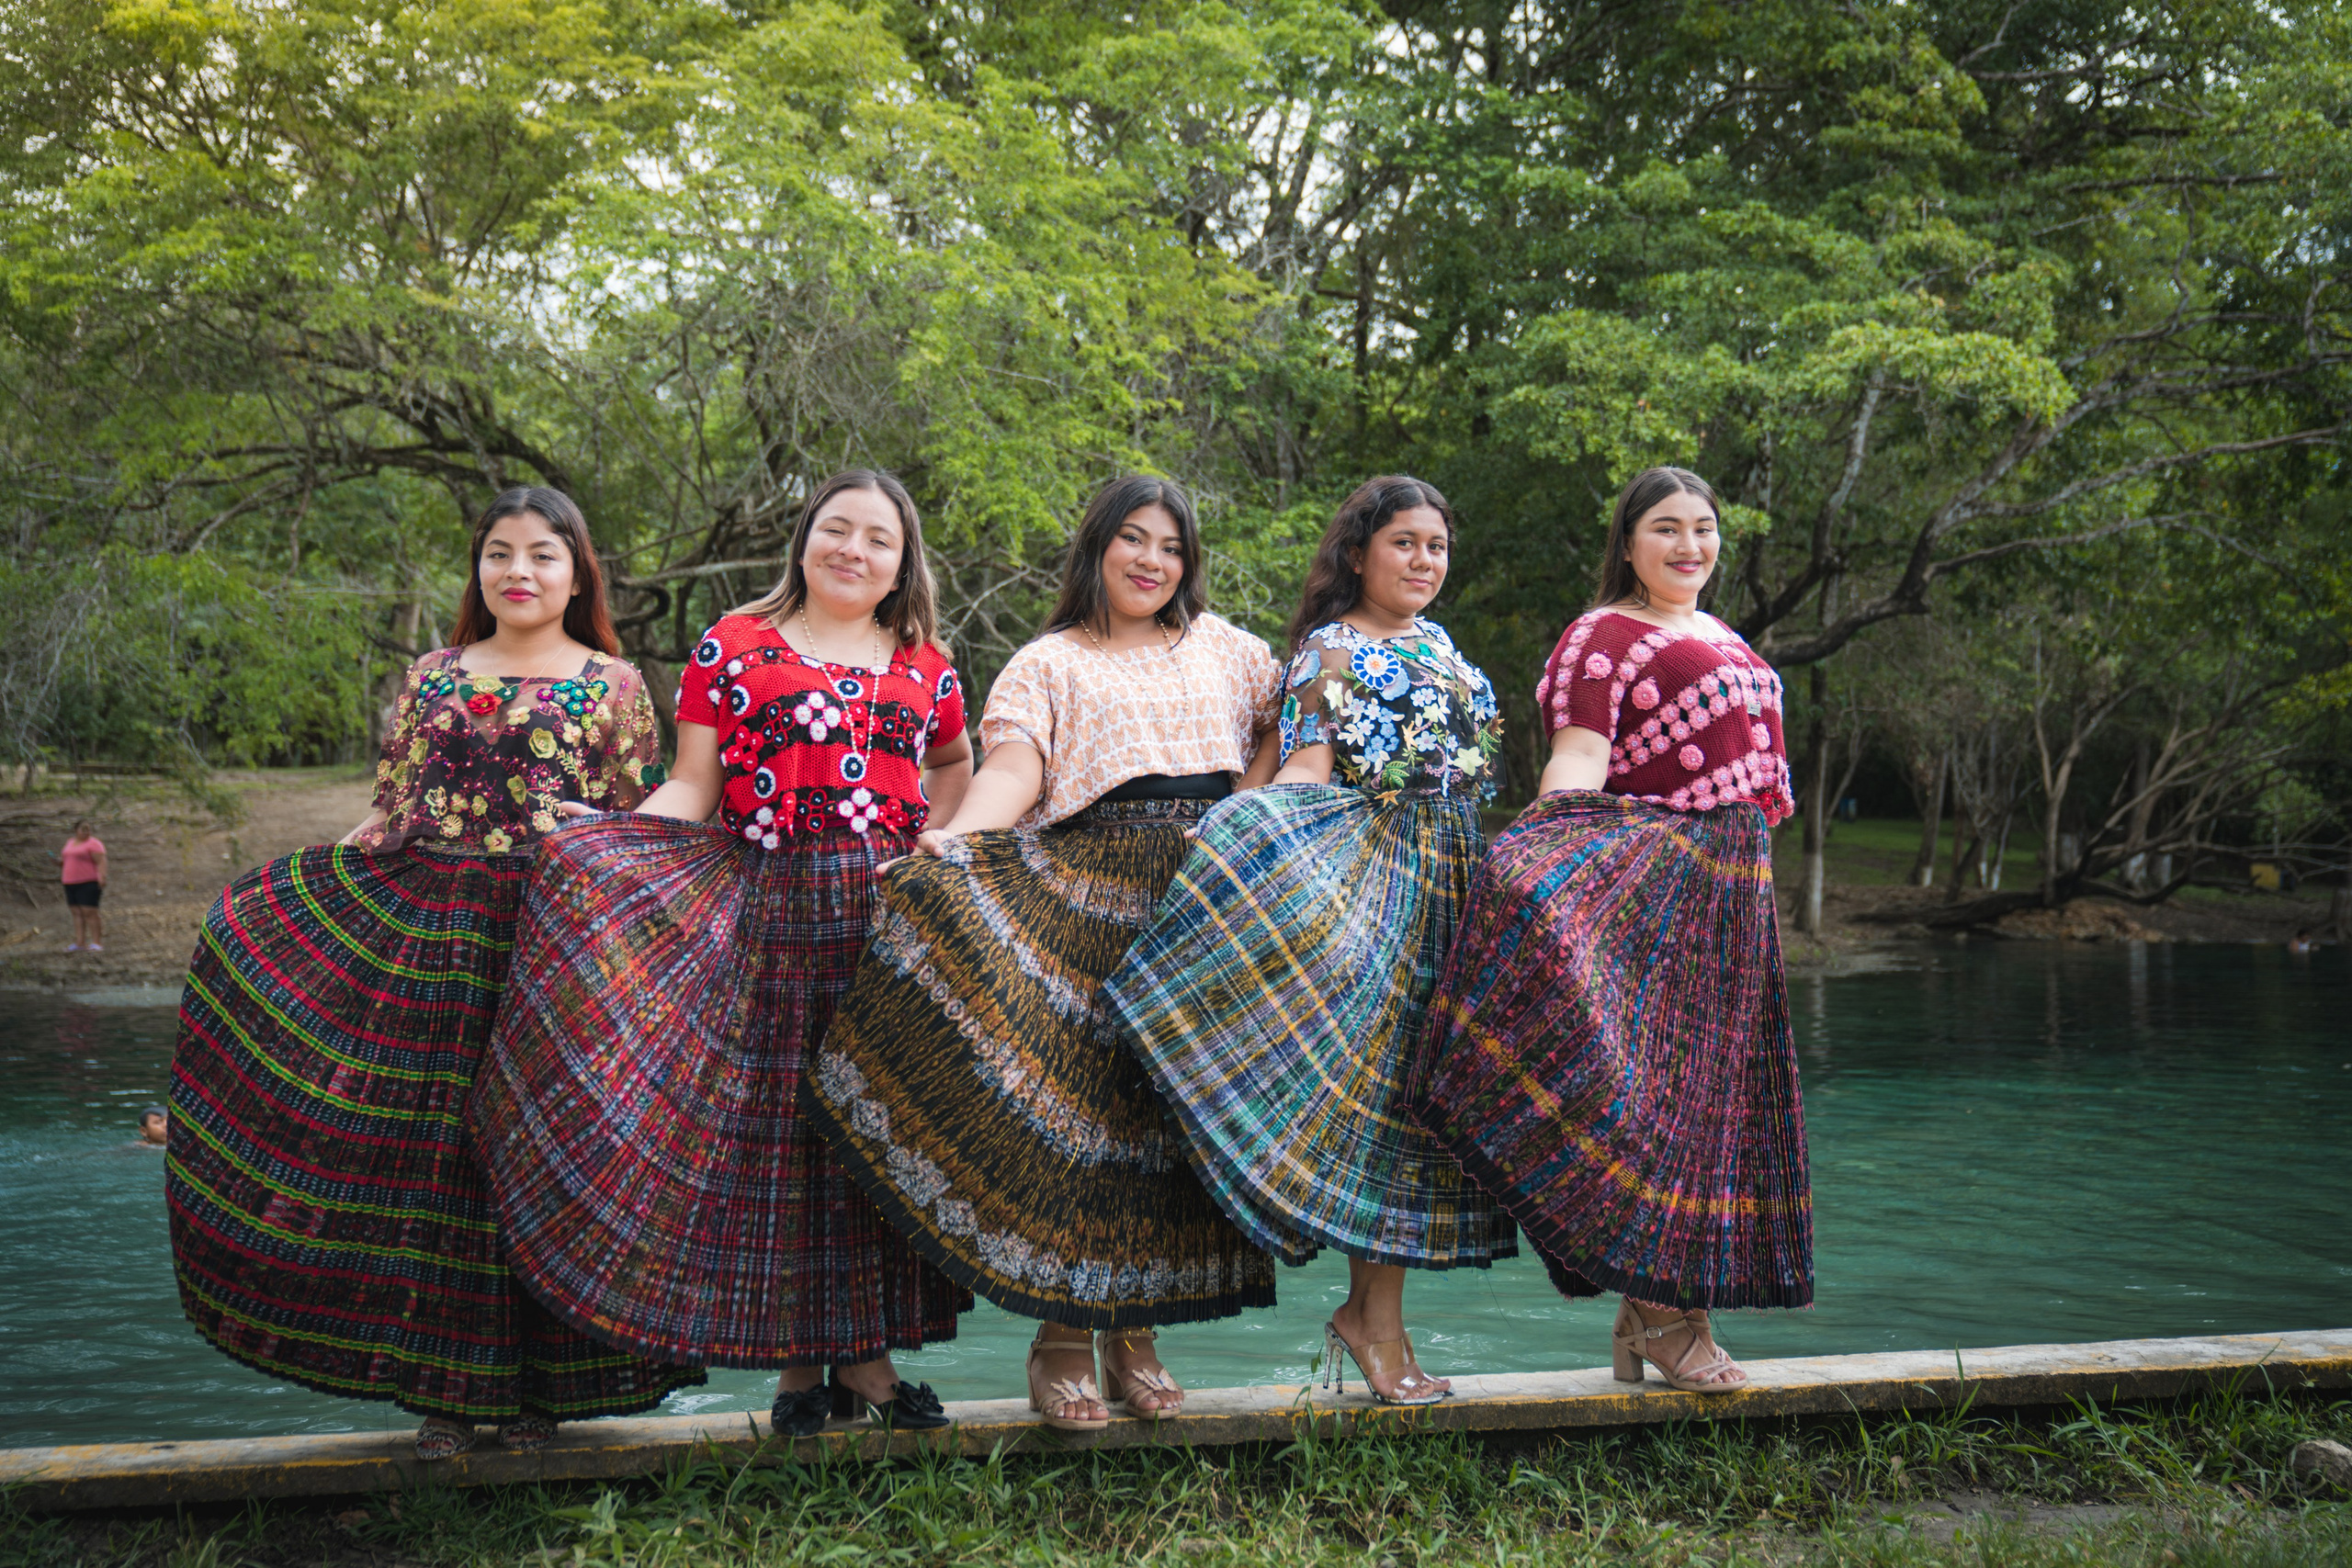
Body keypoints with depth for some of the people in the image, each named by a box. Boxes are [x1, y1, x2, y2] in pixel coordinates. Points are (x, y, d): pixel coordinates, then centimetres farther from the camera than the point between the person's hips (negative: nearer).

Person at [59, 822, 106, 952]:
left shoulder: (93, 844, -7)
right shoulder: (70, 843, 17)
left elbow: (101, 862, -15)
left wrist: (102, 877, -29)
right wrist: (61, 862, 9)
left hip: (88, 883, -8)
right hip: (71, 883, 8)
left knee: (89, 913, -11)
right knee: (77, 913, 5)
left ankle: (97, 943, -12)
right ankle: (80, 943, 5)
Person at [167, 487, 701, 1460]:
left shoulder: (613, 685, 7)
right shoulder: (433, 678, 14)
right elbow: (392, 814, 15)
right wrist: (280, 900, 6)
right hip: (422, 933, 3)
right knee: (428, 1152, 0)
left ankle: (538, 1388, 10)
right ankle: (444, 1388, 11)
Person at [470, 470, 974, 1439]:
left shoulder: (923, 662, 14)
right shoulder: (733, 645, 7)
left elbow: (956, 762, 31)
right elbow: (691, 792, 3)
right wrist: (588, 841, -11)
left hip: (891, 919, 3)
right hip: (762, 915, -2)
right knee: (767, 1121, -2)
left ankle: (864, 1352, 14)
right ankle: (794, 1360, 10)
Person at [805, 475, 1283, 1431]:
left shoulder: (1222, 647, 19)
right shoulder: (1047, 663, 8)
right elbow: (1013, 768, -8)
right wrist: (949, 837, -26)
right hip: (1087, 895, -3)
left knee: (1180, 1099, 1)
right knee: (1075, 1095, -11)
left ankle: (1134, 1335, 9)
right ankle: (1060, 1339, -3)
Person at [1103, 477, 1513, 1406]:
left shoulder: (1437, 643, 19)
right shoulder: (1329, 650, -3)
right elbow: (1306, 773, -13)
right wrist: (1247, 826, -31)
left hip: (1453, 880, 7)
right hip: (1371, 878, -7)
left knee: (1418, 1081, 5)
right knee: (1375, 1082, -10)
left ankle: (1368, 1309, 12)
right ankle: (1380, 1324, -3)